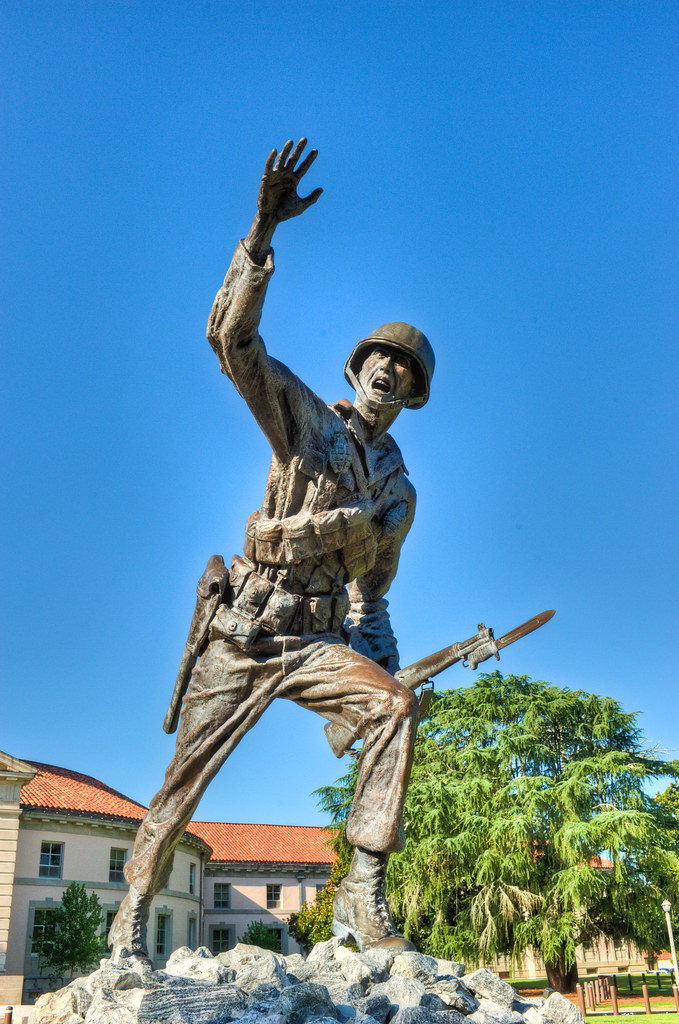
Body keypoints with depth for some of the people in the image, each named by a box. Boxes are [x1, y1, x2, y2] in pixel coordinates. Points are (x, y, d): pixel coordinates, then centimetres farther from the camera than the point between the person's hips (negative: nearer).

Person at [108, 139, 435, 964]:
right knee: (188, 775, 0)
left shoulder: (399, 491, 13)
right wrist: (263, 230, -20)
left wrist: (376, 665, 1)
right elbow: (232, 337, -10)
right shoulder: (305, 418, 4)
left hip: (316, 642, 2)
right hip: (243, 630, -2)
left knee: (394, 707, -26)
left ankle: (363, 895, -23)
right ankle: (133, 910, 21)